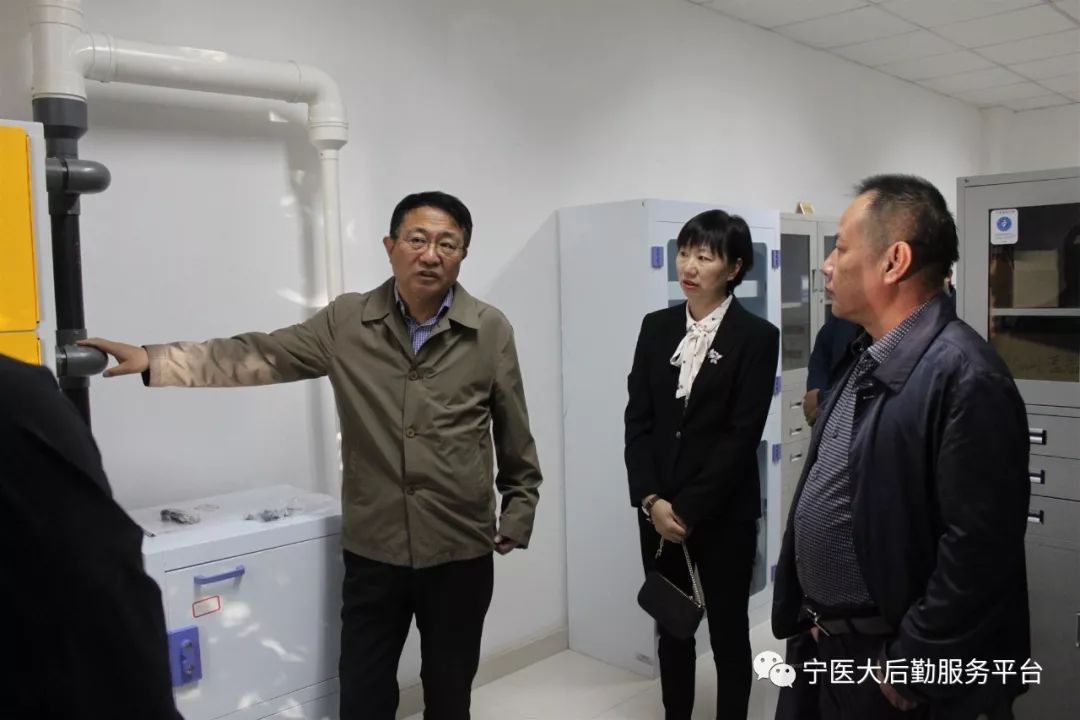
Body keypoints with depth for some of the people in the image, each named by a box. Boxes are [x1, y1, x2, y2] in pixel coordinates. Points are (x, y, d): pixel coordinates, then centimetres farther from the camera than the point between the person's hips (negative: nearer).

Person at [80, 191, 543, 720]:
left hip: (461, 553, 0)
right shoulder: (346, 321, -2)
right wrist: (155, 360, -12)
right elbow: (259, 356, -4)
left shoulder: (491, 331, -4)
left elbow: (515, 437, 2)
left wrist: (517, 515, 4)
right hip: (373, 550, 1)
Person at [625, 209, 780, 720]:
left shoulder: (756, 337, -7)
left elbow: (742, 435, -11)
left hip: (722, 514, -4)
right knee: (671, 628, 16)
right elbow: (637, 419, 2)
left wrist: (689, 510, -13)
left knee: (728, 635, 10)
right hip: (658, 510, 4)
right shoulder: (656, 327, 5)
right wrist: (651, 500, -9)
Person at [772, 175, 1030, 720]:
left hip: (886, 662, -8)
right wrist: (814, 614, 12)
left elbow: (978, 552, -23)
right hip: (826, 643, 8)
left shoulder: (965, 377, -21)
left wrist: (908, 668, -16)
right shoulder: (868, 363, 7)